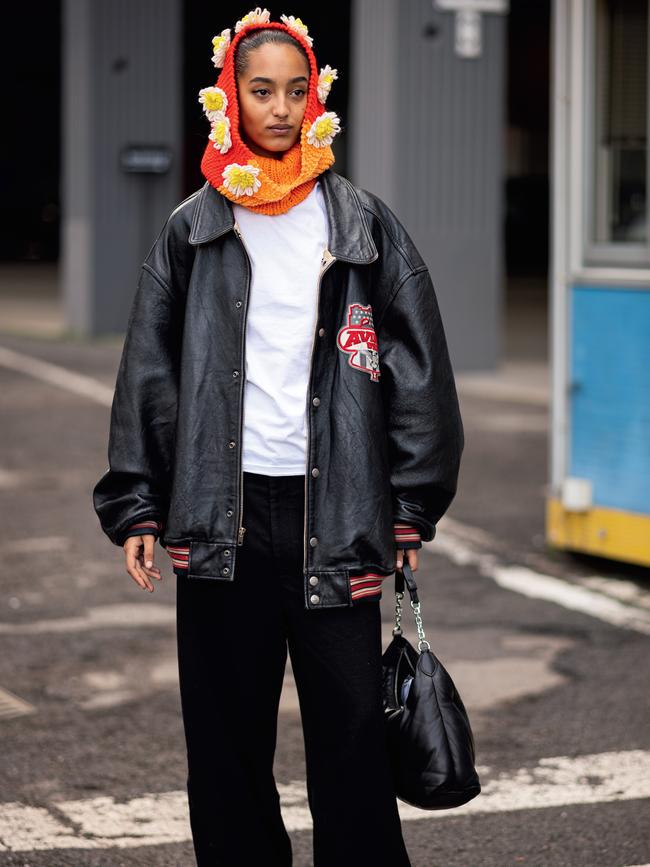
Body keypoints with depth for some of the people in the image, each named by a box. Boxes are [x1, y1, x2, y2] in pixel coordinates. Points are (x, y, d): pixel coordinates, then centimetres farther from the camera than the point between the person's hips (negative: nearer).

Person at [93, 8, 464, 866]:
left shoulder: (364, 224, 7)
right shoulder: (193, 231, 9)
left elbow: (419, 369, 6)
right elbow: (148, 374, 9)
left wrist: (410, 510, 0)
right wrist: (137, 508, 2)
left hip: (333, 510, -1)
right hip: (222, 515, 1)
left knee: (351, 733, -2)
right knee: (226, 739, 7)